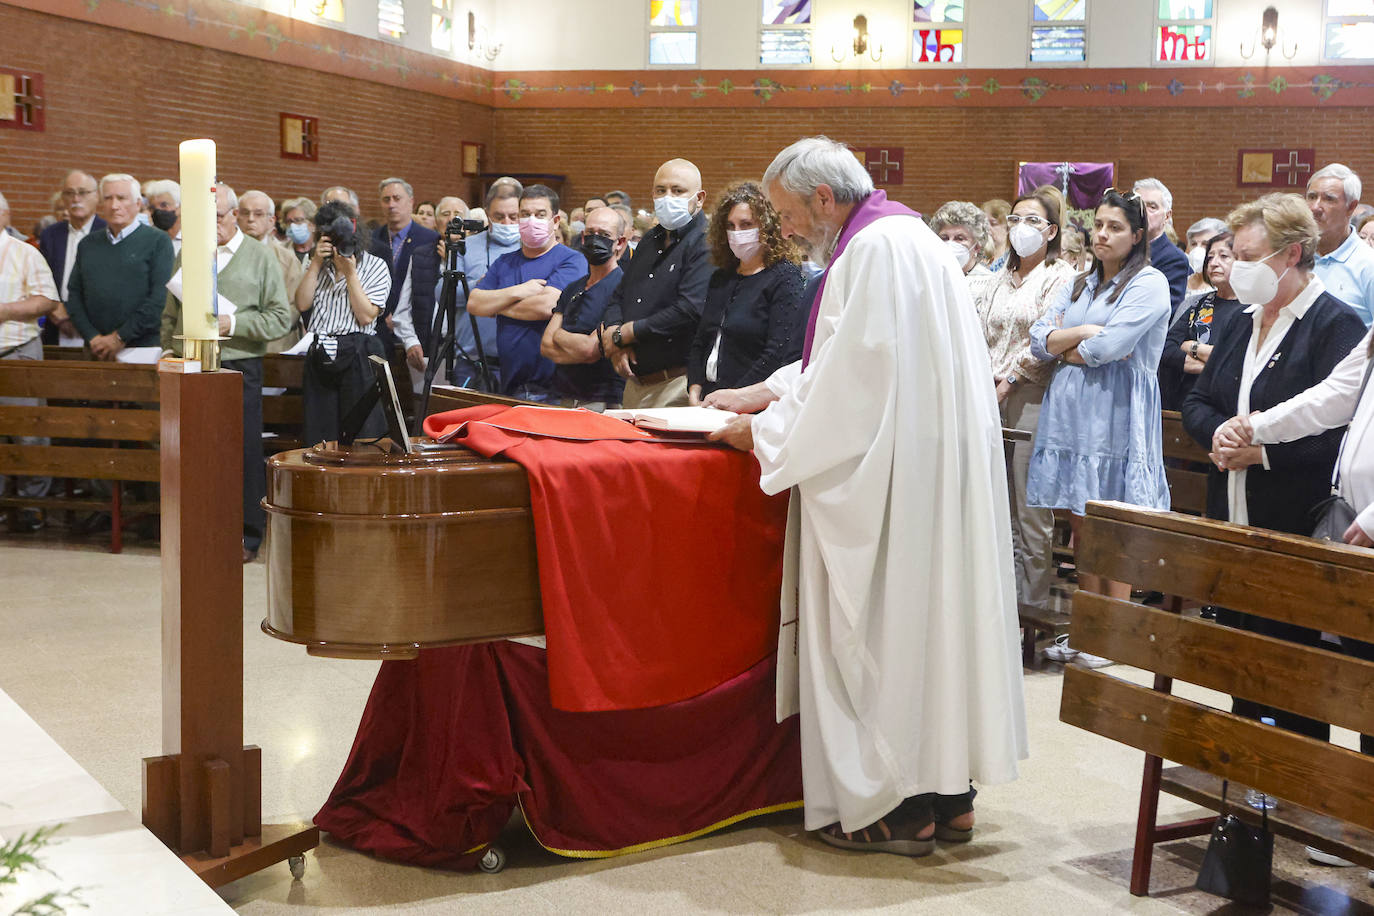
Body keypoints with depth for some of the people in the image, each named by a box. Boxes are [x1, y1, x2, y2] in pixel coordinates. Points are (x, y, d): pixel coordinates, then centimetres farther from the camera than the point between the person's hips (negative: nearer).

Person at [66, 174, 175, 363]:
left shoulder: (158, 241, 1)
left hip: (142, 350, -4)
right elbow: (74, 294, 12)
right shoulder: (88, 244, 16)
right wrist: (92, 337, -3)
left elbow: (160, 298, -9)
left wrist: (120, 337, -11)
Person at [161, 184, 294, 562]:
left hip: (239, 366, -4)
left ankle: (247, 537, 7)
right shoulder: (187, 255, 14)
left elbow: (282, 317, -3)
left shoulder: (260, 255, 2)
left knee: (244, 452, -2)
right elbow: (170, 313, 21)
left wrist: (234, 324, -13)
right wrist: (169, 348, 7)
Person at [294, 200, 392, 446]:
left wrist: (350, 273, -10)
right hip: (320, 357, 4)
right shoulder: (319, 266, 16)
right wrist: (316, 263, -3)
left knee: (360, 435, -5)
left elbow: (366, 315, -9)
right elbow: (302, 304, 0)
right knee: (318, 438, 2)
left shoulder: (375, 266, 2)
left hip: (358, 356, -4)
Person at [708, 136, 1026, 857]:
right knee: (933, 617, 12)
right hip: (937, 468, 10)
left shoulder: (876, 249, -16)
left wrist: (766, 432, -8)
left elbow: (854, 381, -20)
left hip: (891, 485, -10)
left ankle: (895, 809, 5)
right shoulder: (903, 236, 17)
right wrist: (766, 394, 22)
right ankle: (947, 794, 20)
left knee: (884, 630, -2)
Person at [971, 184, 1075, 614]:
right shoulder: (998, 279, 19)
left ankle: (1033, 605, 1)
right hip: (991, 398, 6)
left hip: (1031, 397, -6)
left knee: (1031, 512, -5)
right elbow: (979, 332, 14)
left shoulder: (1061, 277, 0)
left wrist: (1011, 378, -9)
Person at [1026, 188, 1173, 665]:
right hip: (1069, 411, 6)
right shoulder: (1078, 285, 18)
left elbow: (1108, 347, -16)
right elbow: (1039, 342, 7)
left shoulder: (1149, 284, -4)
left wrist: (1064, 347, 1)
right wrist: (1085, 333, -7)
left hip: (1115, 416, -6)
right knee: (1082, 527, 9)